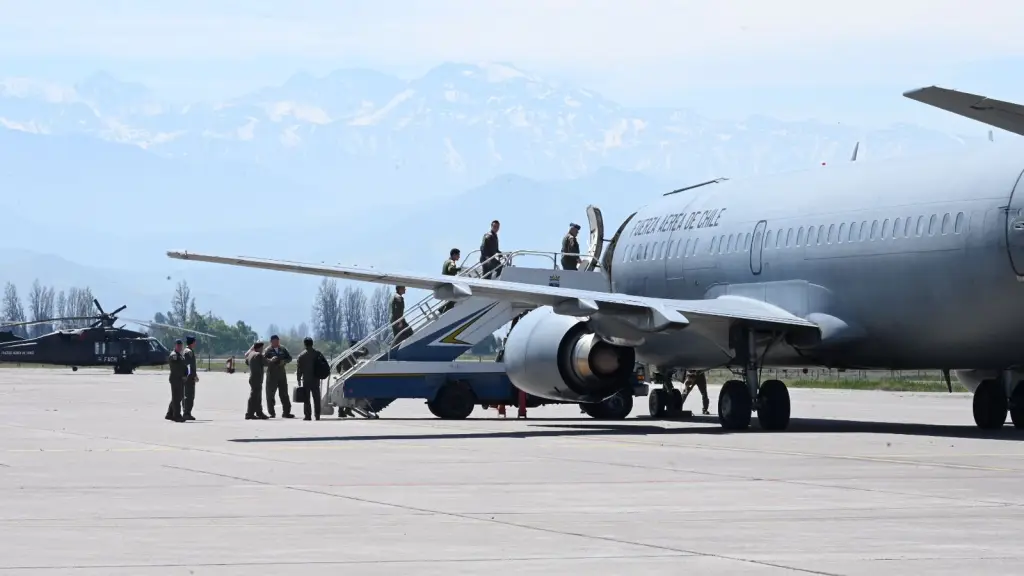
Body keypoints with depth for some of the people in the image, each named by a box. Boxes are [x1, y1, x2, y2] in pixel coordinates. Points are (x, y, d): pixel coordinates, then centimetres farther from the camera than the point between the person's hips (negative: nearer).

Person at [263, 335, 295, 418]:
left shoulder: (283, 349, 9)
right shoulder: (268, 350, -4)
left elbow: (289, 358, 11)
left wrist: (284, 361, -10)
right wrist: (270, 360, -36)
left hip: (282, 373, 4)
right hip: (271, 375, -4)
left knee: (284, 393, 5)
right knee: (270, 394, -1)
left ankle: (286, 412, 10)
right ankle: (271, 413, 6)